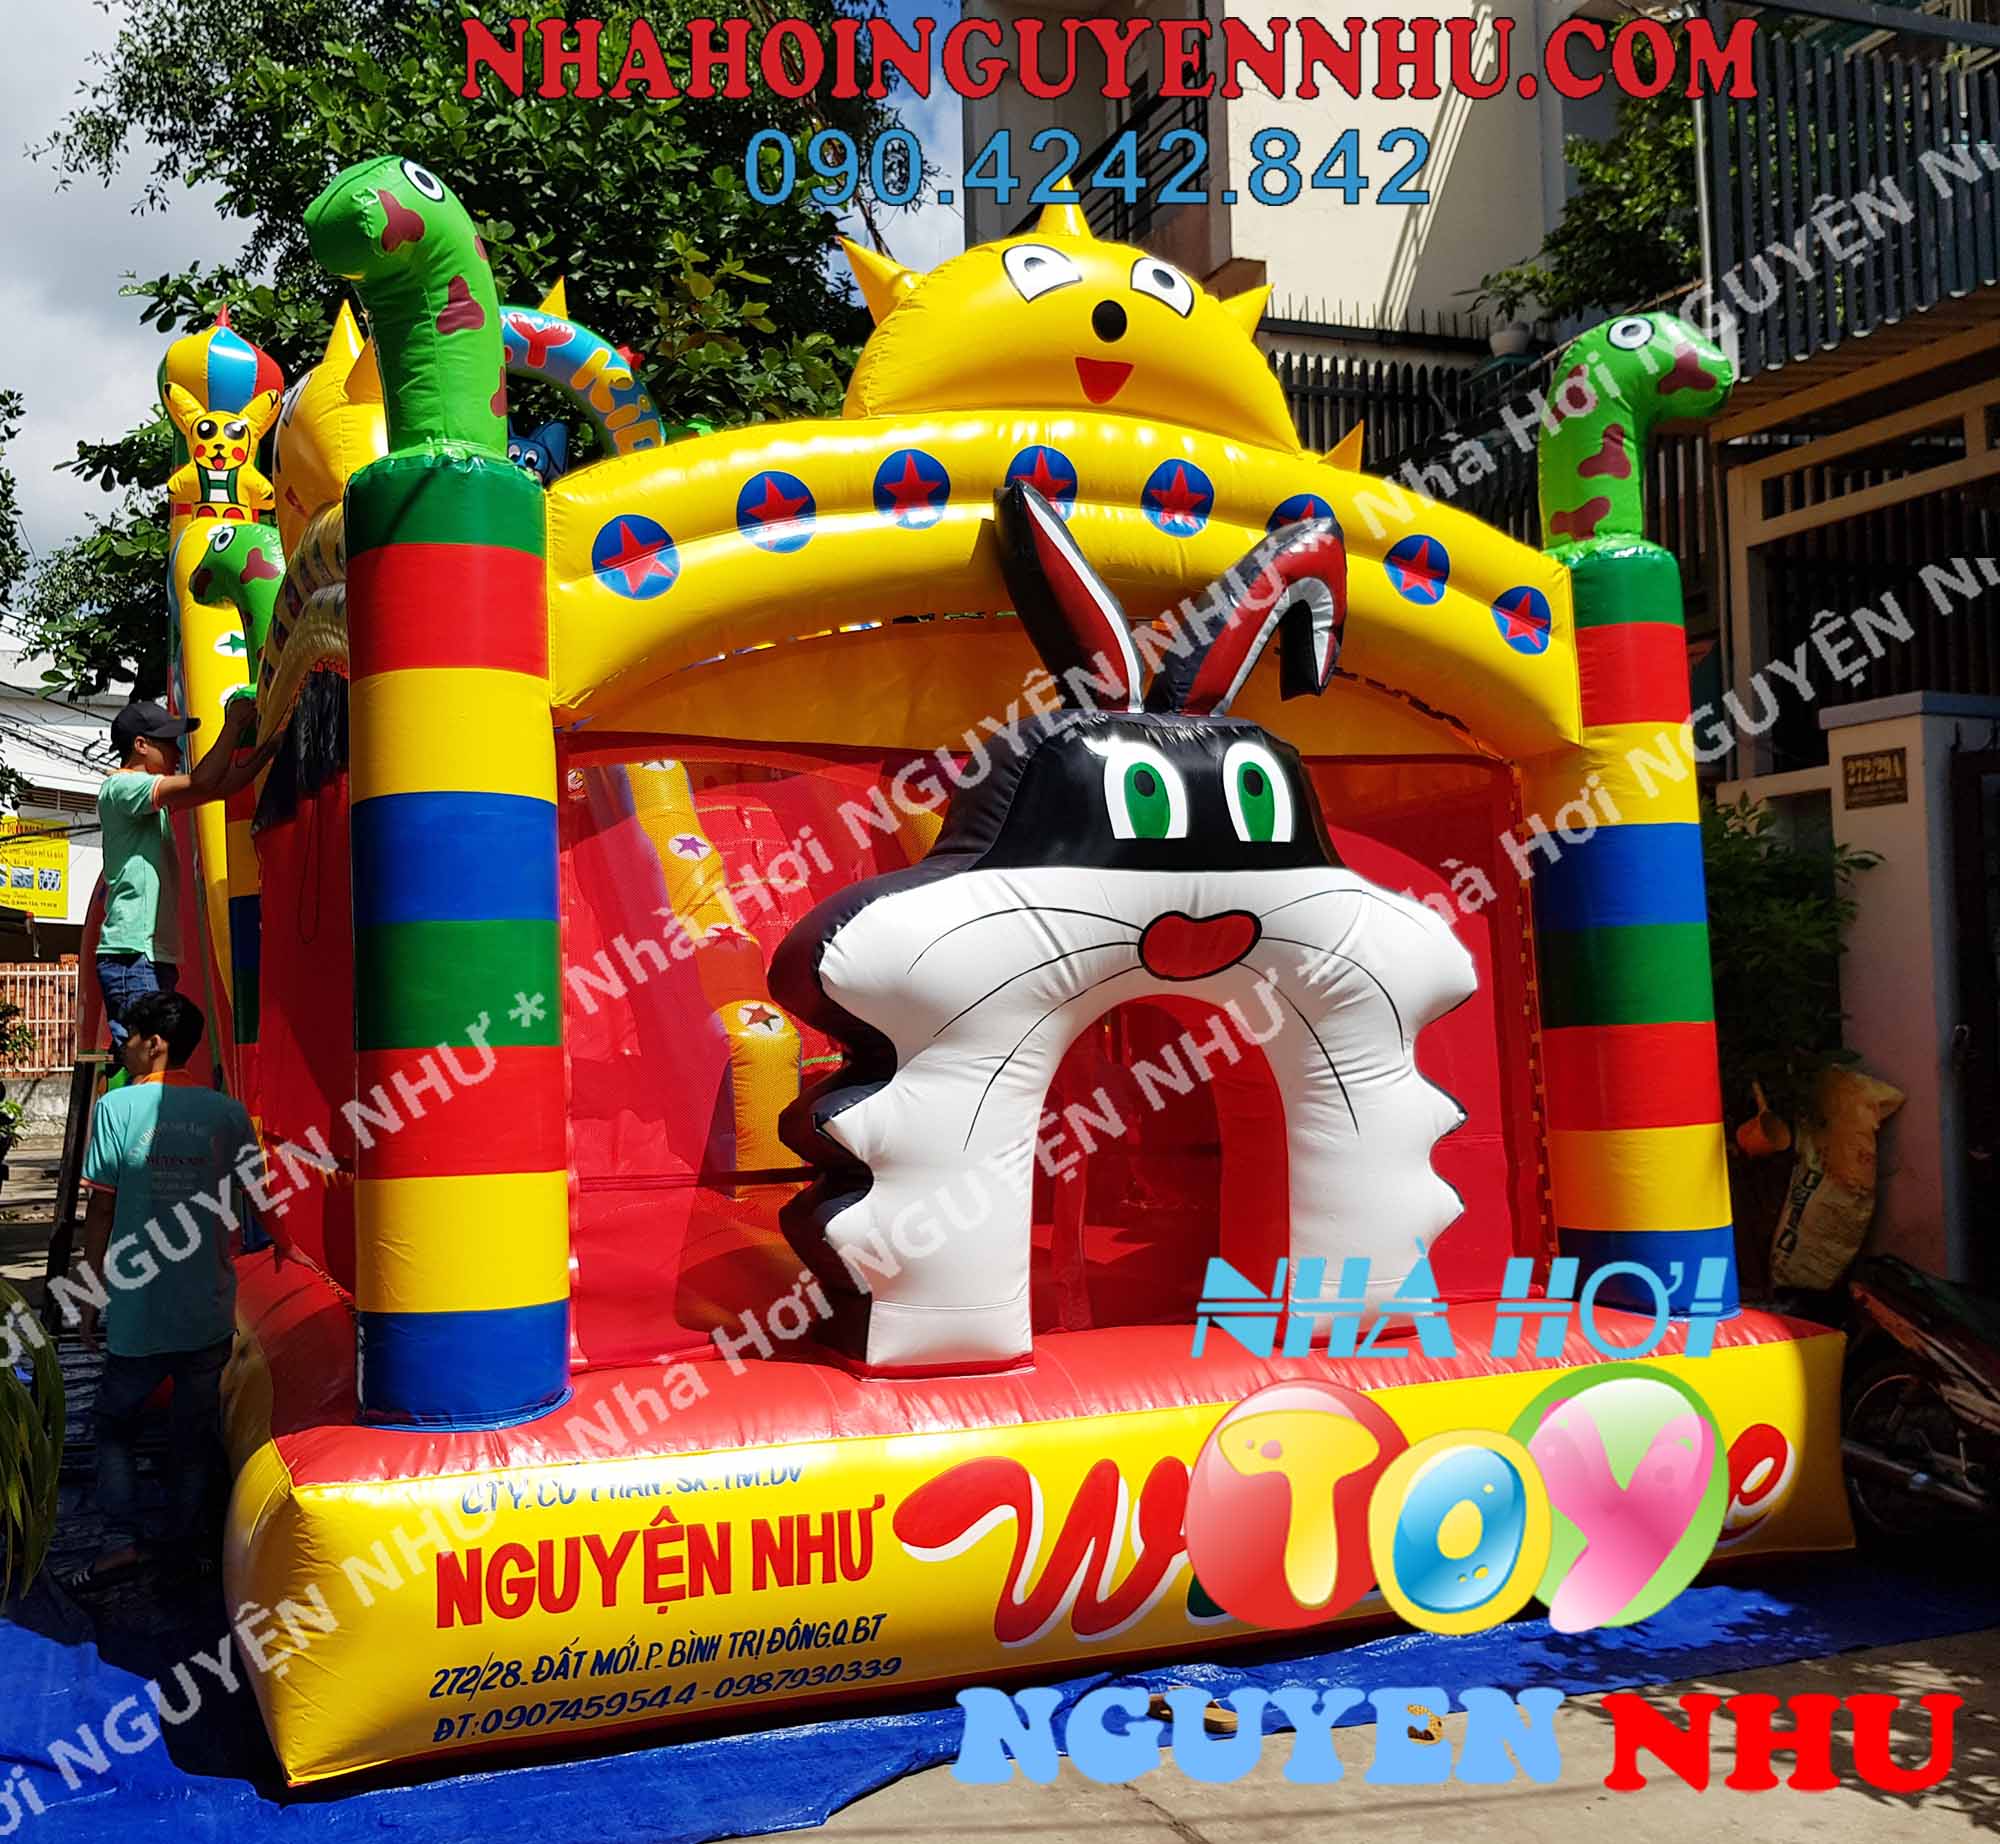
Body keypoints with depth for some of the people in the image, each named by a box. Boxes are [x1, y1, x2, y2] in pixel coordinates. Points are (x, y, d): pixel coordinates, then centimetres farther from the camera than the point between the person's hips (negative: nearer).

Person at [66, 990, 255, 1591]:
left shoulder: (117, 1108, -8)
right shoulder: (229, 1113, -2)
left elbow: (100, 1211, -5)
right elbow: (246, 1205, 4)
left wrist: (94, 1295, 4)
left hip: (135, 1308, -2)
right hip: (209, 1309, 2)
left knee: (114, 1420, 15)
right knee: (196, 1429, 15)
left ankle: (122, 1538, 5)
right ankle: (186, 1542, 22)